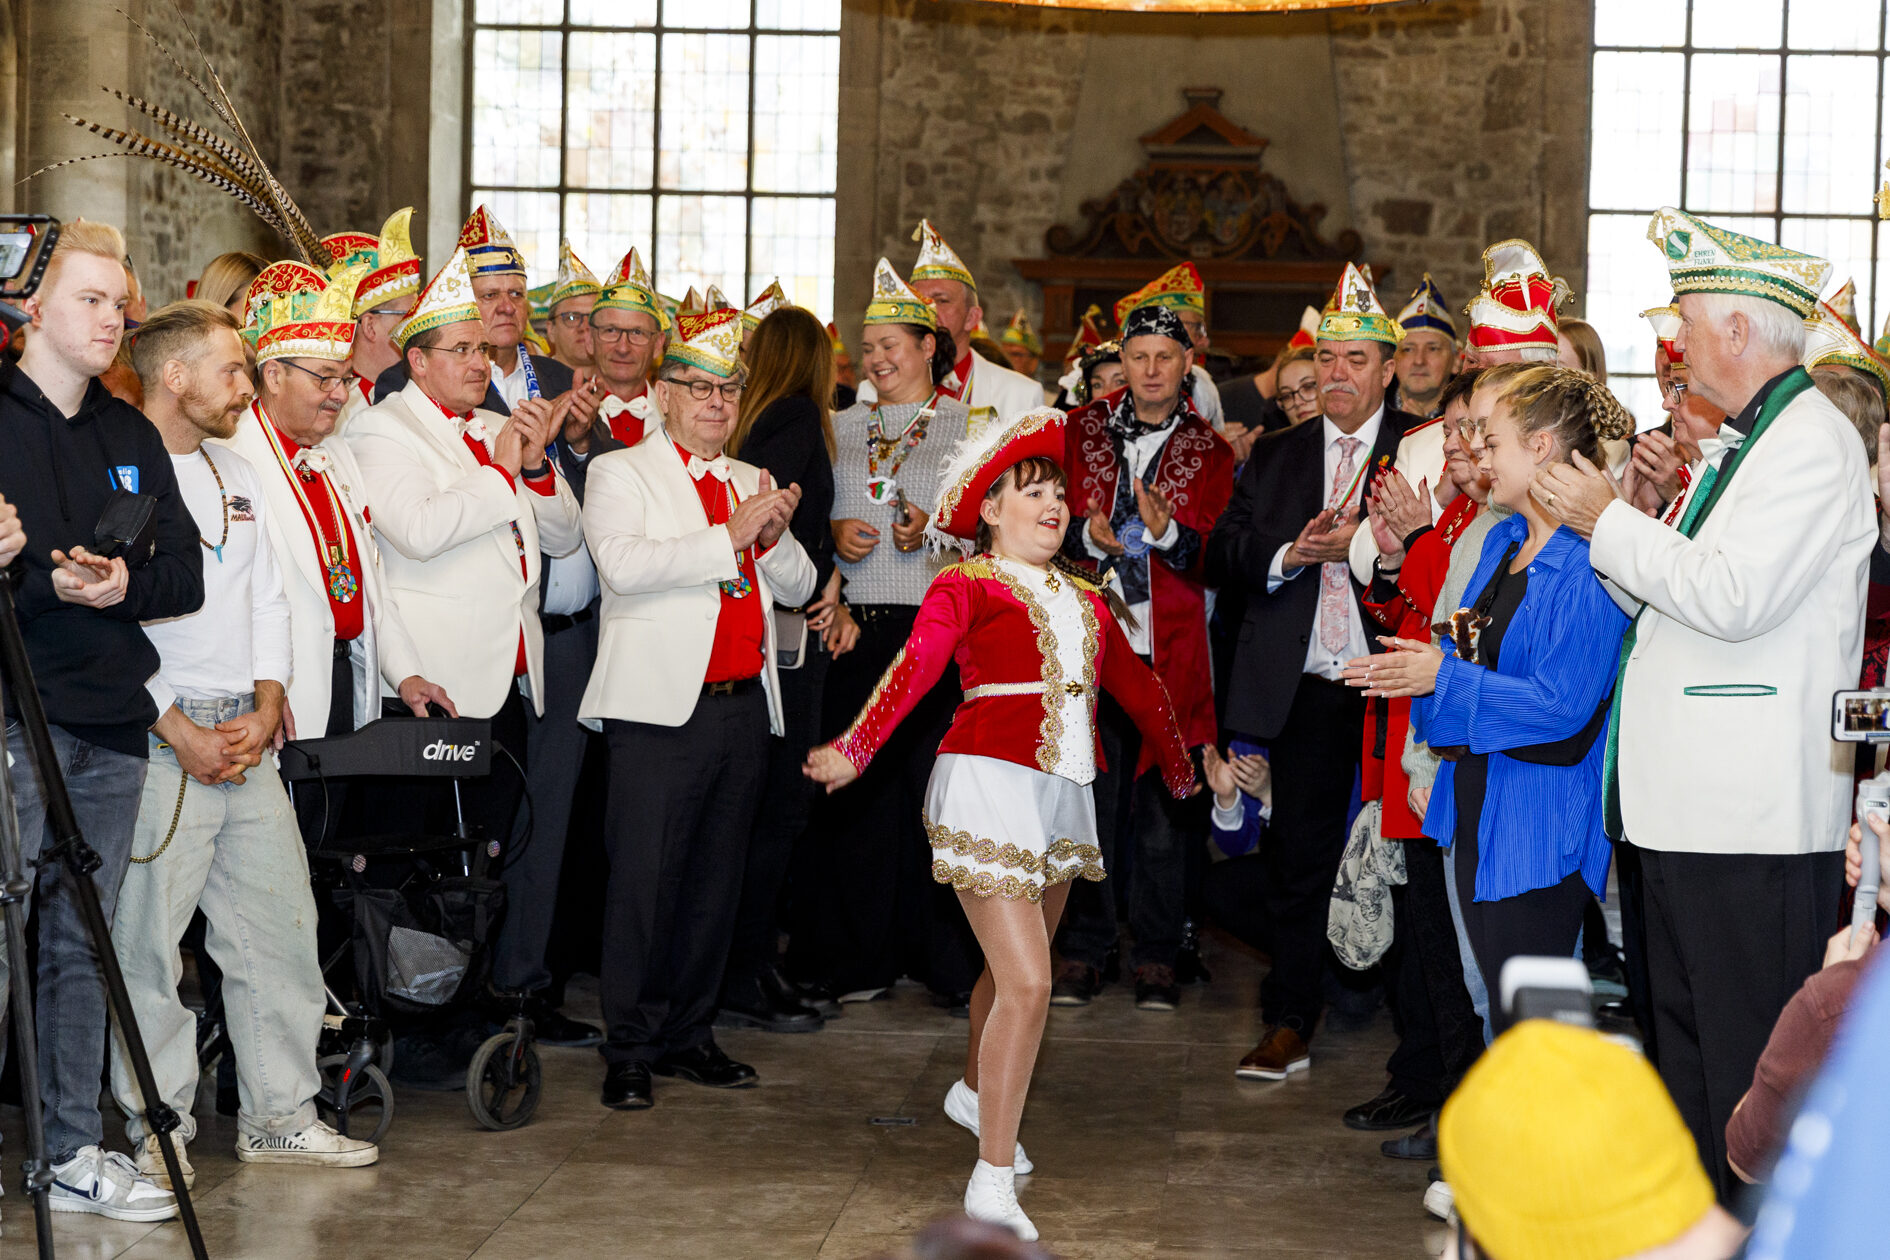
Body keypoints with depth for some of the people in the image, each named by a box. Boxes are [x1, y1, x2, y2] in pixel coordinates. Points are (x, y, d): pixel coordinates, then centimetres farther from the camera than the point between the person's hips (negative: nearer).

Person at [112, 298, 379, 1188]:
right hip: (159, 740, -7)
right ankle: (159, 1129, 8)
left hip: (248, 739, 7)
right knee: (148, 939, -3)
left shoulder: (239, 478, 18)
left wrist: (264, 708, 2)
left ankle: (279, 1114, 17)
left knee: (281, 925, 8)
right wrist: (178, 731, -14)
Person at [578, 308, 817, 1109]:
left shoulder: (752, 484, 21)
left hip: (745, 706, 6)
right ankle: (630, 1050, 2)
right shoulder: (621, 474, 3)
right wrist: (729, 537, -14)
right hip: (662, 708, -6)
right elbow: (622, 564, -15)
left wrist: (775, 538, -4)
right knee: (646, 882, -6)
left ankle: (688, 1035, 19)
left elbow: (798, 588, 17)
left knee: (716, 881, 9)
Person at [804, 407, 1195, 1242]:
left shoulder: (1085, 600, 16)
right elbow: (916, 666, -18)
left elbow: (1136, 686, 26)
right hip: (989, 782, -7)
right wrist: (852, 750, -30)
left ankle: (975, 1094, 48)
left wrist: (1183, 770, 34)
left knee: (1015, 965, 21)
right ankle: (992, 1182, -7)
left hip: (1063, 793, 7)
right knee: (1027, 983, -13)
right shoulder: (966, 585, -4)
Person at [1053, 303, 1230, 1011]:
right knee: (1089, 801, 1)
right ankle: (1083, 952, 11)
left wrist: (1167, 532, -19)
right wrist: (1086, 535, -10)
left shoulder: (1210, 451, 7)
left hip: (1170, 652, -1)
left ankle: (1156, 959, 11)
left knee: (1164, 809, 1)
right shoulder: (1083, 431, 11)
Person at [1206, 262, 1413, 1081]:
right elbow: (1223, 556, 7)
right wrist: (1293, 552, -9)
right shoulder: (1275, 457, 16)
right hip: (1304, 689, 3)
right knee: (1298, 856, 5)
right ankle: (1290, 1025, 13)